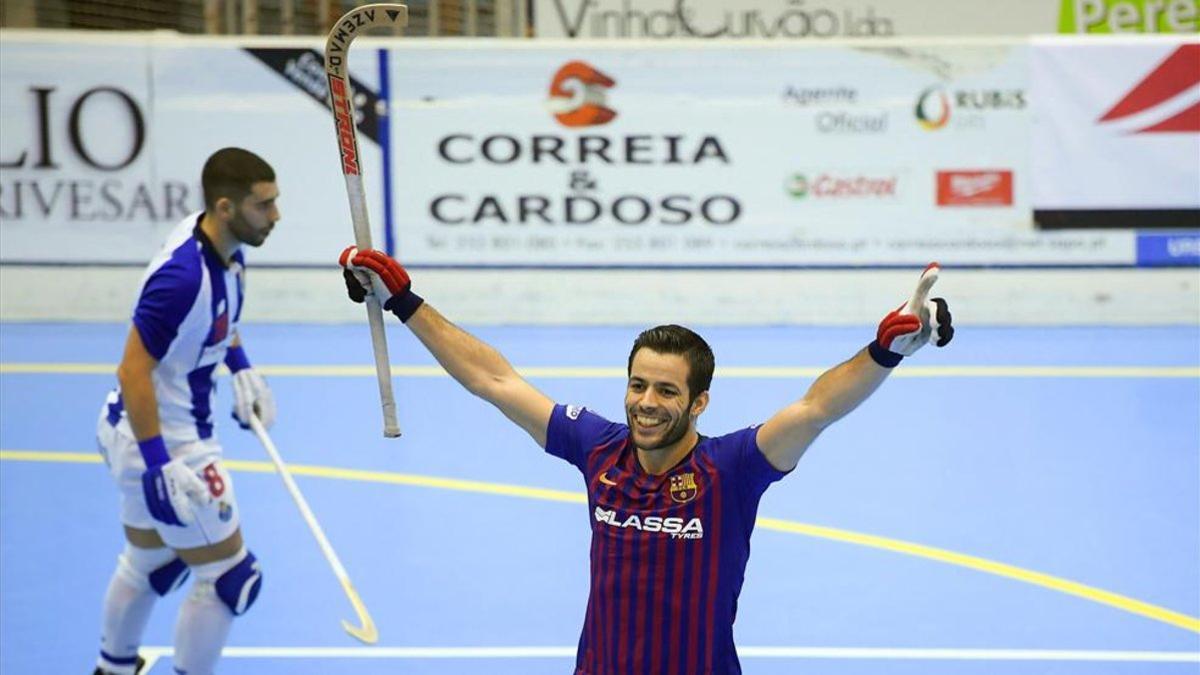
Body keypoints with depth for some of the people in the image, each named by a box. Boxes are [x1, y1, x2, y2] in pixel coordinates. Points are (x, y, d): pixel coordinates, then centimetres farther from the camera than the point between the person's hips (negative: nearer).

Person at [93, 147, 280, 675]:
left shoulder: (226, 246, -3)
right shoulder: (184, 276, -31)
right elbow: (133, 370, -28)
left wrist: (241, 367, 8)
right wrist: (159, 465, -28)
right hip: (165, 444, -10)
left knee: (150, 564, 27)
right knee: (230, 579, 1)